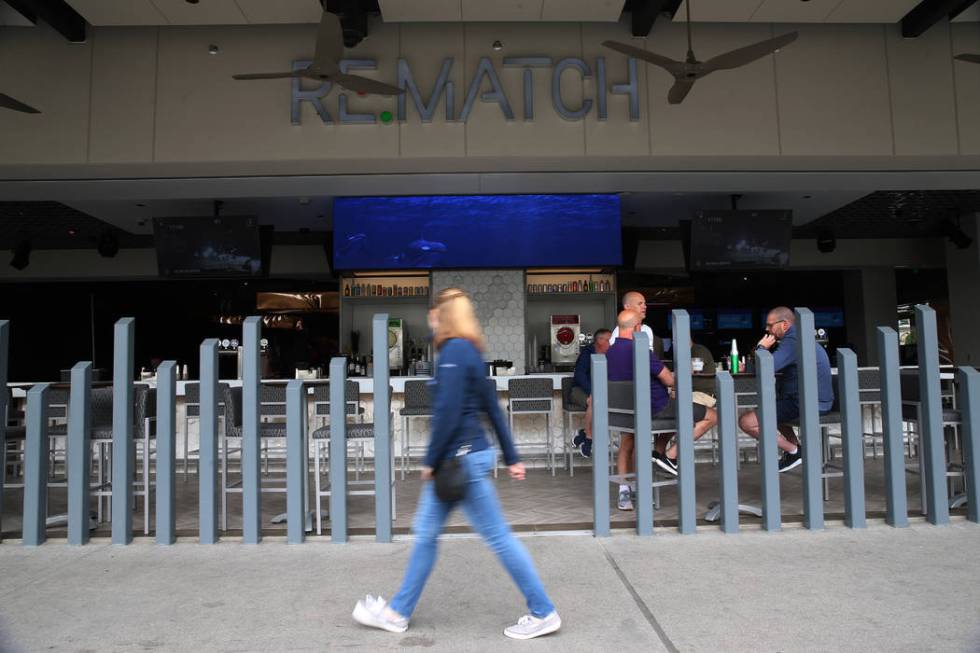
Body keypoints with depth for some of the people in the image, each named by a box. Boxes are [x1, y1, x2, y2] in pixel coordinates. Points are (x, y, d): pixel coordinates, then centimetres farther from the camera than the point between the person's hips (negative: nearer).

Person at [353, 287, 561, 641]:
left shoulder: (454, 351, -16)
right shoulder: (468, 351, 13)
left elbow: (448, 412, -22)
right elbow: (492, 407, 14)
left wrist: (431, 460, -12)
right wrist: (511, 457, 17)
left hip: (463, 458, -10)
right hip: (457, 459, 10)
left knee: (498, 536, 1)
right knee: (425, 533, 16)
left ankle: (543, 614, 15)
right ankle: (398, 612, 29)